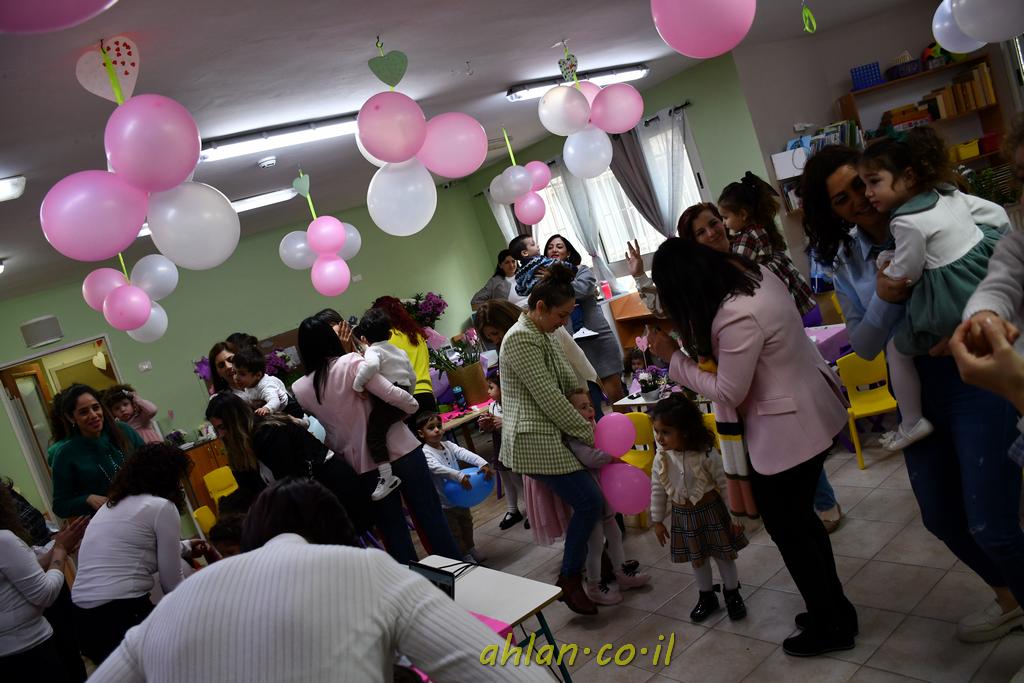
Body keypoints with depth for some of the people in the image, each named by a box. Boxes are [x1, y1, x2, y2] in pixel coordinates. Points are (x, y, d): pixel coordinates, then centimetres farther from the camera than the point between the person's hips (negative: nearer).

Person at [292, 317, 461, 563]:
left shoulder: (299, 390, -1)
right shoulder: (351, 362, -13)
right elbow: (392, 394, -17)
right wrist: (413, 406, -1)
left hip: (361, 463, 3)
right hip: (399, 448, -2)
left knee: (392, 528, 13)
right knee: (430, 514, 10)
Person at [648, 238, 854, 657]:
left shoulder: (737, 318, -31)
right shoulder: (752, 273, -1)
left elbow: (729, 393, -21)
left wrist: (673, 358, -13)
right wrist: (690, 343, 0)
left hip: (789, 428, -10)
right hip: (807, 409, 10)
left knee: (786, 526, 9)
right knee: (799, 518, 23)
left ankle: (829, 626, 28)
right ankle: (835, 609, 39)